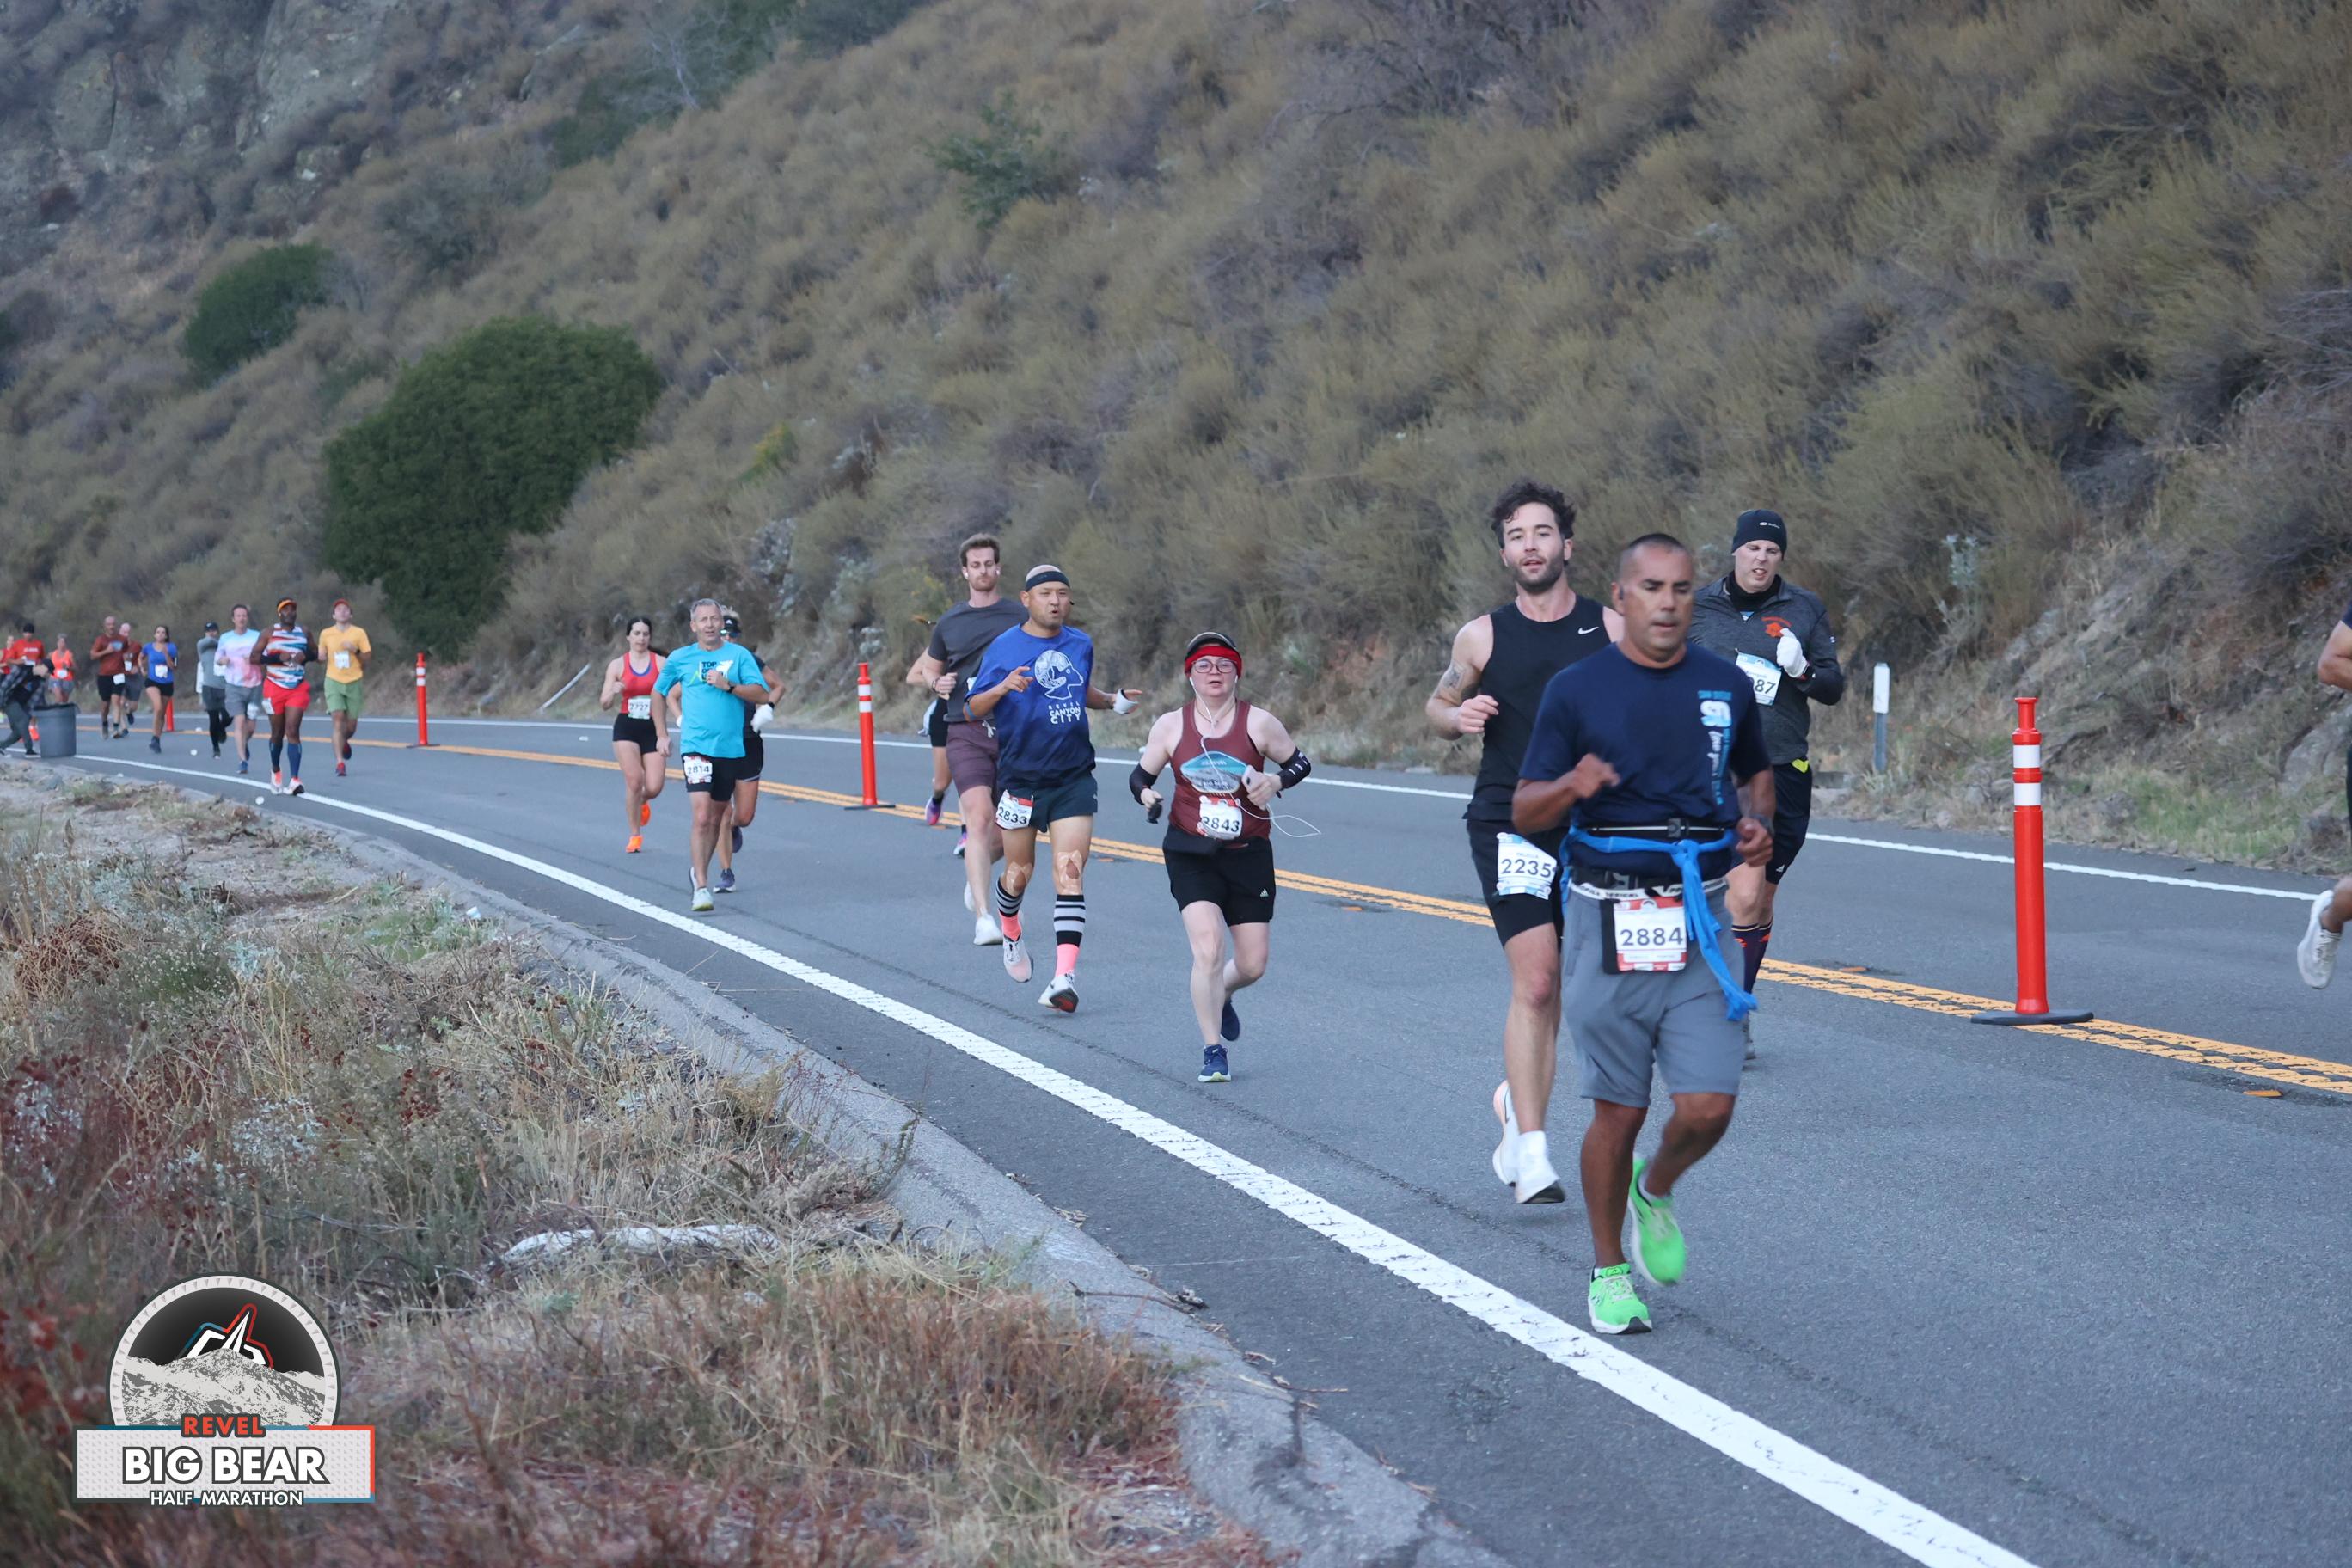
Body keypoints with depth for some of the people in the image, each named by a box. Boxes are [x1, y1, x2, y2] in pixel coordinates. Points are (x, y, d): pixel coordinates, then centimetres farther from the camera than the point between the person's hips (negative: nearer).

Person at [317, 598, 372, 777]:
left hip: (354, 682, 1)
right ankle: (340, 762, -17)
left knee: (351, 725, 6)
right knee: (337, 719, -15)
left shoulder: (359, 633, 2)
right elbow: (321, 657, 15)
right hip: (333, 681, -1)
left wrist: (355, 650, -16)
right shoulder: (326, 634, 5)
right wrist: (321, 658, -8)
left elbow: (368, 657, 2)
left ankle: (344, 741, 42)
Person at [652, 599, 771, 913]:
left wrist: (729, 686, -16)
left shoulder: (739, 655, 4)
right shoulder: (680, 659, 6)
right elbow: (659, 693, 21)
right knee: (702, 816, -15)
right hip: (695, 745, -2)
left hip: (731, 748, 2)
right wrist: (661, 734, 15)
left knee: (716, 819, 11)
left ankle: (700, 870, 31)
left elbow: (762, 695, -3)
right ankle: (701, 887, -15)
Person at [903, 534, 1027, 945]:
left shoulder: (1020, 618, 6)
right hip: (966, 733, -1)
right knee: (979, 818, -18)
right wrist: (936, 682, 2)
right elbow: (924, 671, 25)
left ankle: (975, 878, 38)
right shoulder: (949, 623, 11)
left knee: (1006, 832, 6)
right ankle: (984, 918, -22)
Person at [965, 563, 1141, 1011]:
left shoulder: (1081, 644, 8)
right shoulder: (1004, 648, -5)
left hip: (1073, 777, 2)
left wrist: (1114, 701, 9)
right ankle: (1010, 932, 44)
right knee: (1019, 871, 10)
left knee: (1069, 874, -11)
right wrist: (1002, 688, -25)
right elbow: (973, 709, -7)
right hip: (1020, 777, -2)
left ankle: (1065, 976, -17)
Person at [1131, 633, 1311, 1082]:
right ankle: (1212, 1050, -7)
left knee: (1252, 966, 4)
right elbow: (1140, 775, 9)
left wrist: (1276, 781, -15)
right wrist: (1147, 795, -13)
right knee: (1208, 948, -20)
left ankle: (1219, 996, 41)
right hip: (1191, 855, -1)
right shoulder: (1170, 726, -1)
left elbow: (1299, 763, 6)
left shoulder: (1258, 723, -3)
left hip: (1249, 855, 1)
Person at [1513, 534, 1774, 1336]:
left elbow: (1756, 774, 24)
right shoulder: (1577, 689, -2)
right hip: (1608, 920, -2)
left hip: (1701, 920, 2)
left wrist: (1756, 821, 1)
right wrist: (1573, 786, -22)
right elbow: (1525, 812, -1)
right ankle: (1609, 1269, 21)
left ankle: (1656, 1189, 26)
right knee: (1619, 1112, 3)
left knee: (1708, 1106, -7)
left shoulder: (1727, 685, 7)